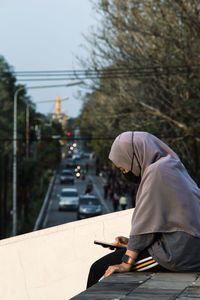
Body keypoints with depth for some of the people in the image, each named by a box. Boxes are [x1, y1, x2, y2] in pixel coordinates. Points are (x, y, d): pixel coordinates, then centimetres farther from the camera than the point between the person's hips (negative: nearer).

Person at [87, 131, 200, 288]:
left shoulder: (156, 171, -13)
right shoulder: (172, 166, 16)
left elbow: (146, 222, -15)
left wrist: (126, 264, -13)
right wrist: (132, 242, 20)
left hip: (175, 254, -11)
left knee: (99, 269, -8)